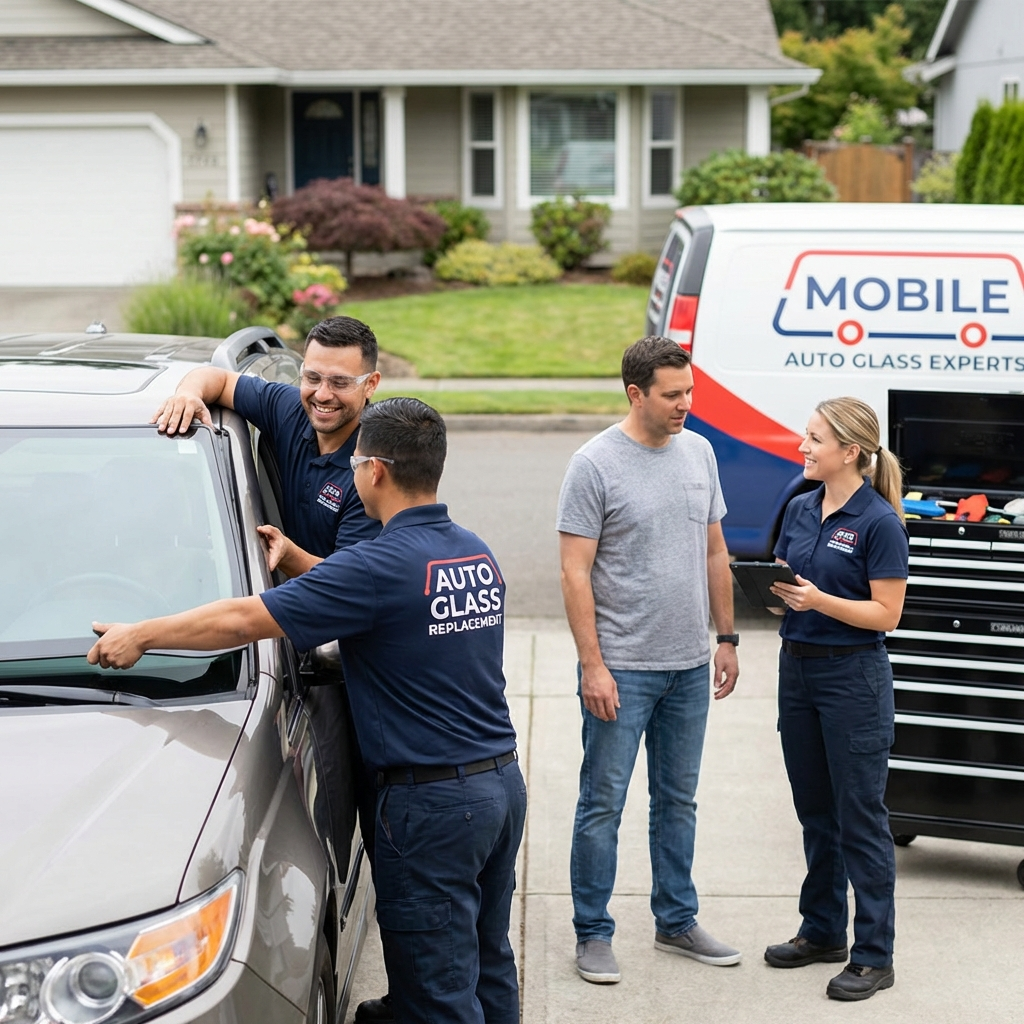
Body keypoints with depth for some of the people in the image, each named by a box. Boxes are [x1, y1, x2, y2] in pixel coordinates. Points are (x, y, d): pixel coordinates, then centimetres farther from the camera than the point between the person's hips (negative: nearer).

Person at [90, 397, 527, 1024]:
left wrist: (139, 636, -4)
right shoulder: (477, 554, 8)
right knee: (490, 965, 19)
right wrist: (300, 561, 27)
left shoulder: (384, 565, -18)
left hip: (435, 804, -8)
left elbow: (245, 620, -15)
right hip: (504, 781, 9)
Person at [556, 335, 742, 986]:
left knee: (678, 800, 16)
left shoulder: (699, 452, 7)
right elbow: (576, 573, -12)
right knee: (603, 804, 1)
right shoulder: (596, 464, -11)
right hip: (622, 667, -6)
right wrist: (593, 664, -16)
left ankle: (677, 921, 28)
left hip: (689, 665, 6)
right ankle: (593, 935, 12)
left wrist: (727, 638, 13)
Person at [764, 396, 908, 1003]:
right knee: (815, 810, 15)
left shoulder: (879, 522, -14)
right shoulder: (801, 510, 7)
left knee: (860, 816, -1)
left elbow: (886, 613, -15)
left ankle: (874, 956, 7)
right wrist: (781, 588, -5)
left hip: (853, 675, -7)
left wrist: (819, 599, -26)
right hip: (798, 667, 7)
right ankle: (823, 932, 27)